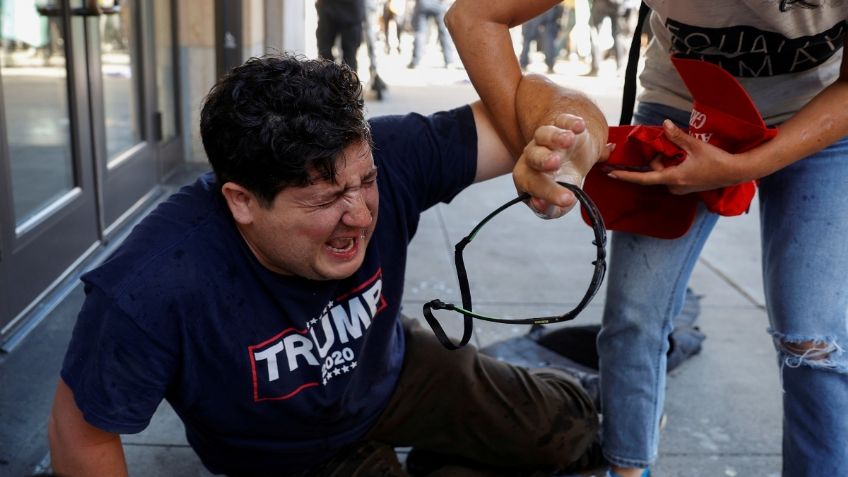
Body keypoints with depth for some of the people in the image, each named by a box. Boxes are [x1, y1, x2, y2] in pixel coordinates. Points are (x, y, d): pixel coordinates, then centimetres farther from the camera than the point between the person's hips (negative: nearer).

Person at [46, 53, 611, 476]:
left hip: (391, 373, 3)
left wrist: (565, 140, -49)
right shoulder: (153, 289, -40)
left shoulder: (389, 159, -32)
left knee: (571, 422, 6)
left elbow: (526, 102, -24)